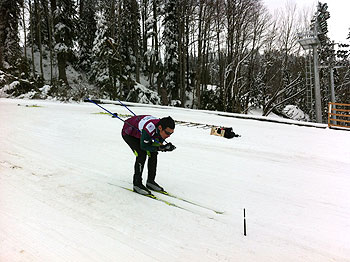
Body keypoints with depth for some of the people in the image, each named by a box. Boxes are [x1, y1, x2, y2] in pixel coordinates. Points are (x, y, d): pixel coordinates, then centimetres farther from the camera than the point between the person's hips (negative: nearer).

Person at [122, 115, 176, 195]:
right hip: (128, 133, -7)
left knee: (153, 153, -4)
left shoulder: (165, 130, -21)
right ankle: (137, 184, -11)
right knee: (142, 154, -21)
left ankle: (150, 181, 9)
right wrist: (158, 148, -36)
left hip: (140, 132, 7)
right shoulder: (149, 128, -42)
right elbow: (143, 146, -29)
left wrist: (165, 146, -26)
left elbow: (160, 143, -5)